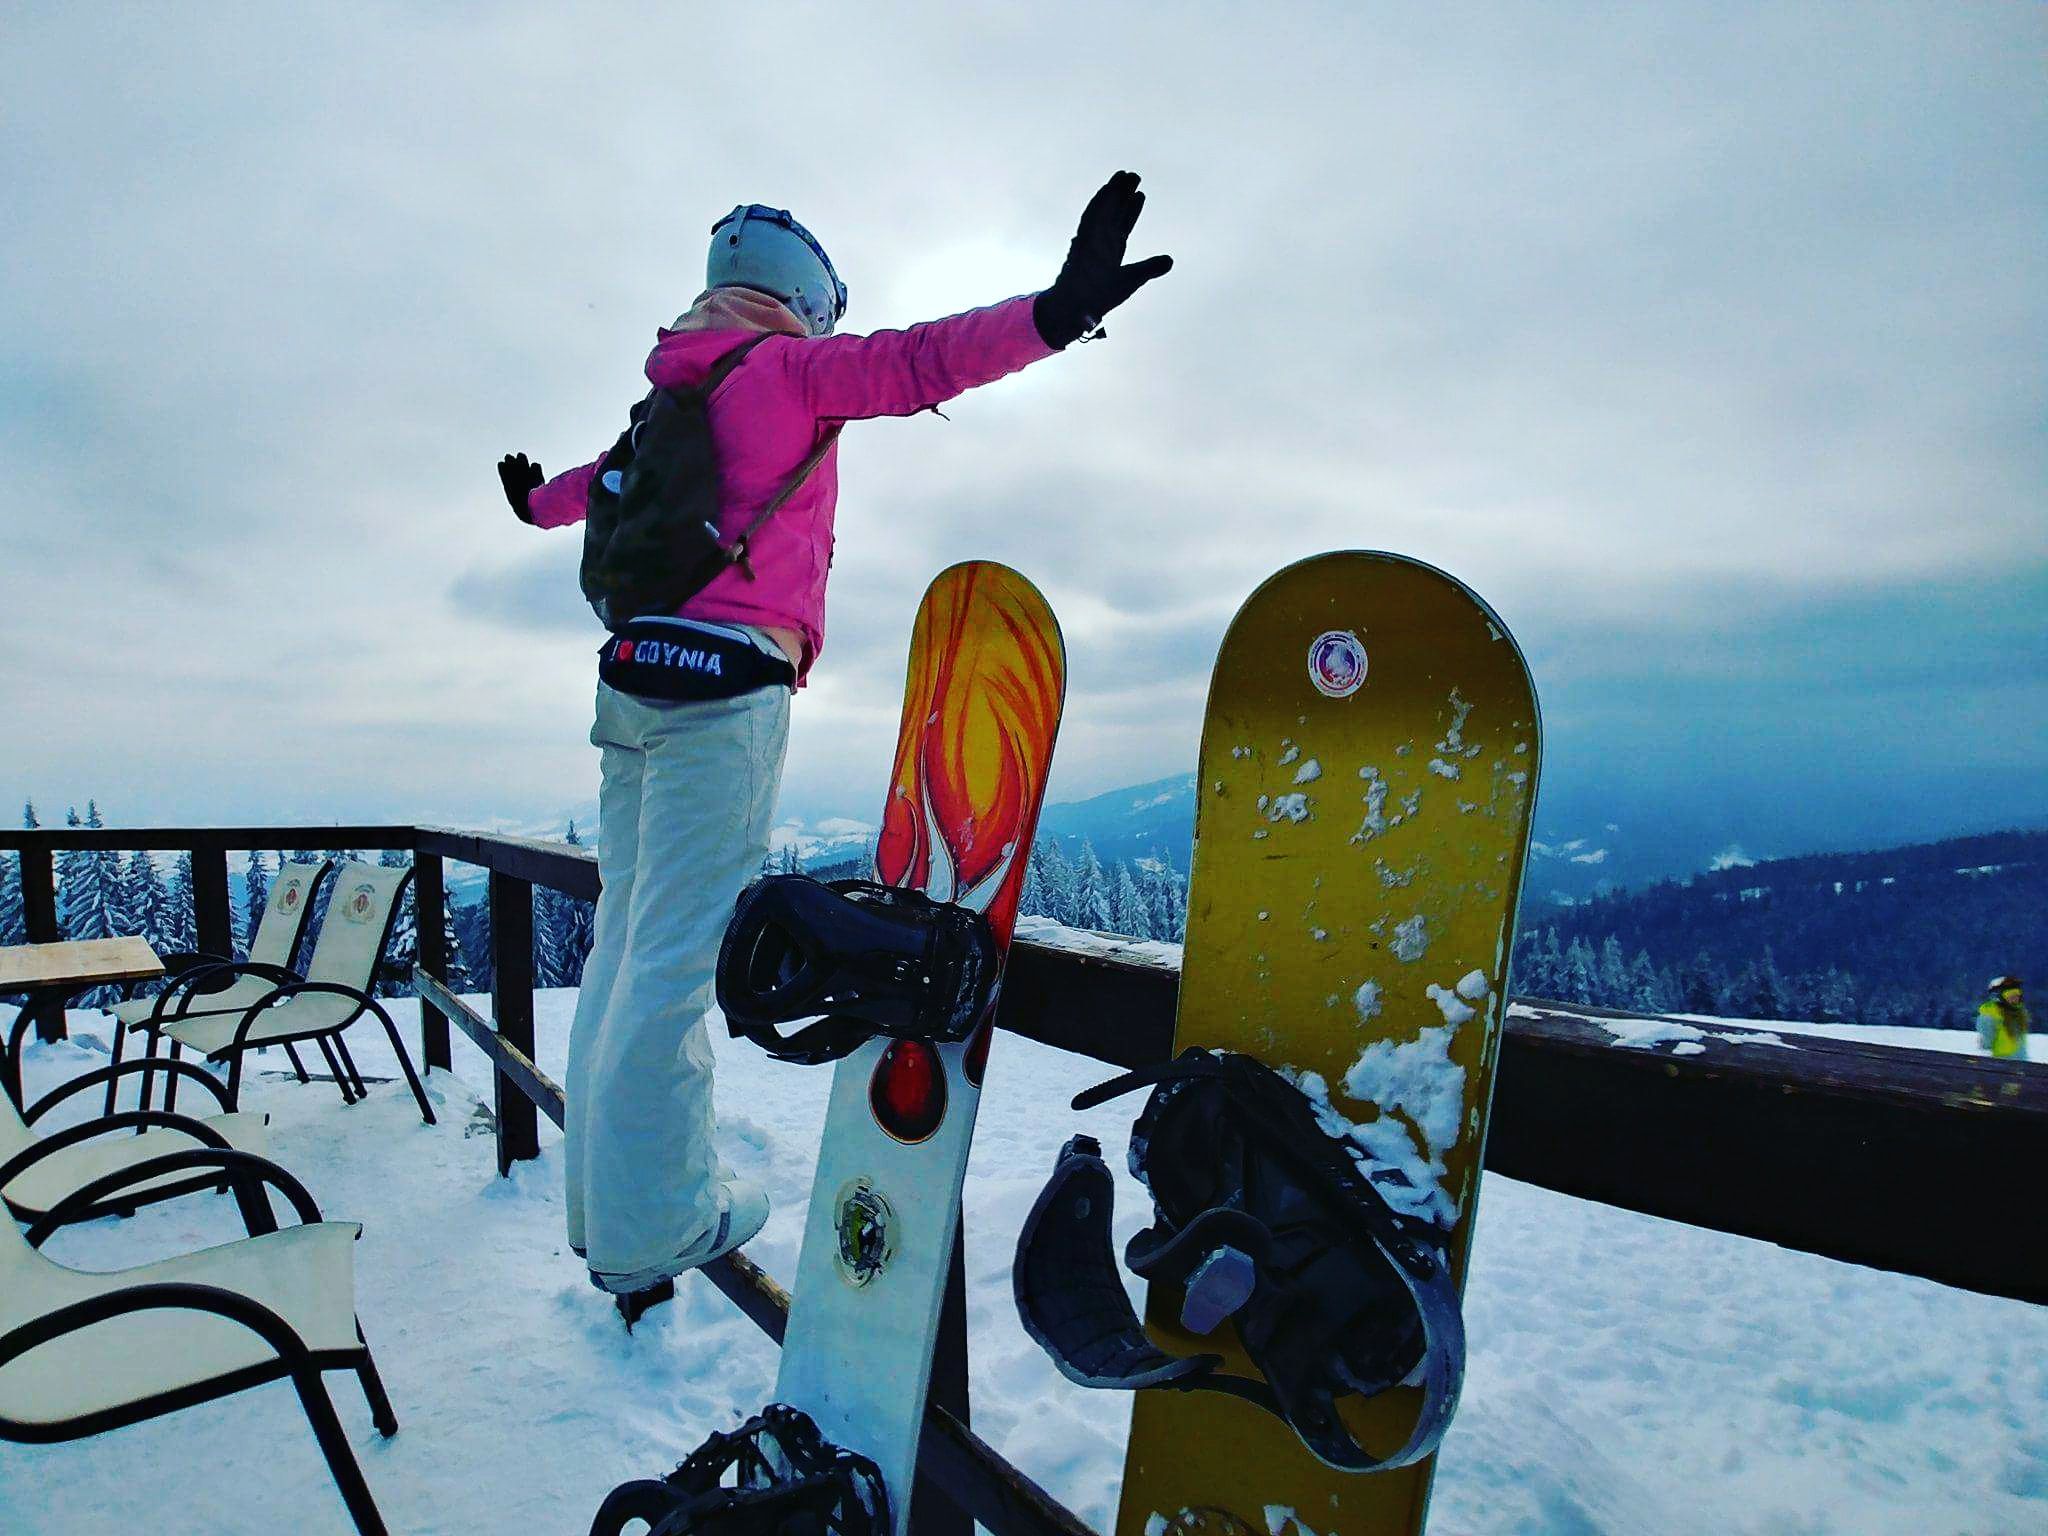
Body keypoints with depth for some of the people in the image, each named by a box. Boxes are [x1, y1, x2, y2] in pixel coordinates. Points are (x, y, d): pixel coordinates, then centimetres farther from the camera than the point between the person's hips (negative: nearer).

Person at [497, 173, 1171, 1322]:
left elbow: (602, 479, 39)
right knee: (677, 955, -7)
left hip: (634, 678, 8)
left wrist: (538, 501, 61)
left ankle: (610, 1204, 22)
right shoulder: (789, 365, 3)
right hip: (729, 682, -8)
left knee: (630, 939, 12)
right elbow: (911, 363, -16)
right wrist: (1055, 313, -26)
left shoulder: (671, 390, 23)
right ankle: (651, 1226, 2)